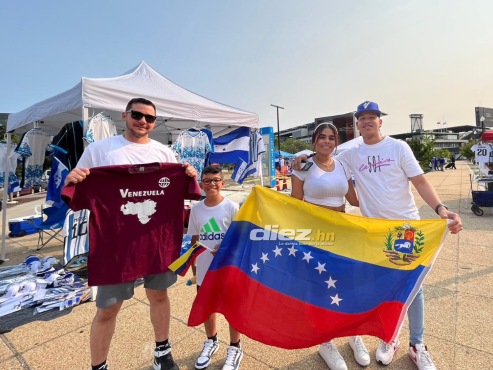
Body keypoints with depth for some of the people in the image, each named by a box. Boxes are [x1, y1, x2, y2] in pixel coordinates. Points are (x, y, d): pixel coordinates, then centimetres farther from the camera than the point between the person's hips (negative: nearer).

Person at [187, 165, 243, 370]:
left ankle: (235, 348, 36)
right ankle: (211, 341, 47)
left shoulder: (231, 207, -12)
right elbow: (194, 239, 7)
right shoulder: (196, 209, -2)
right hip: (205, 268, 4)